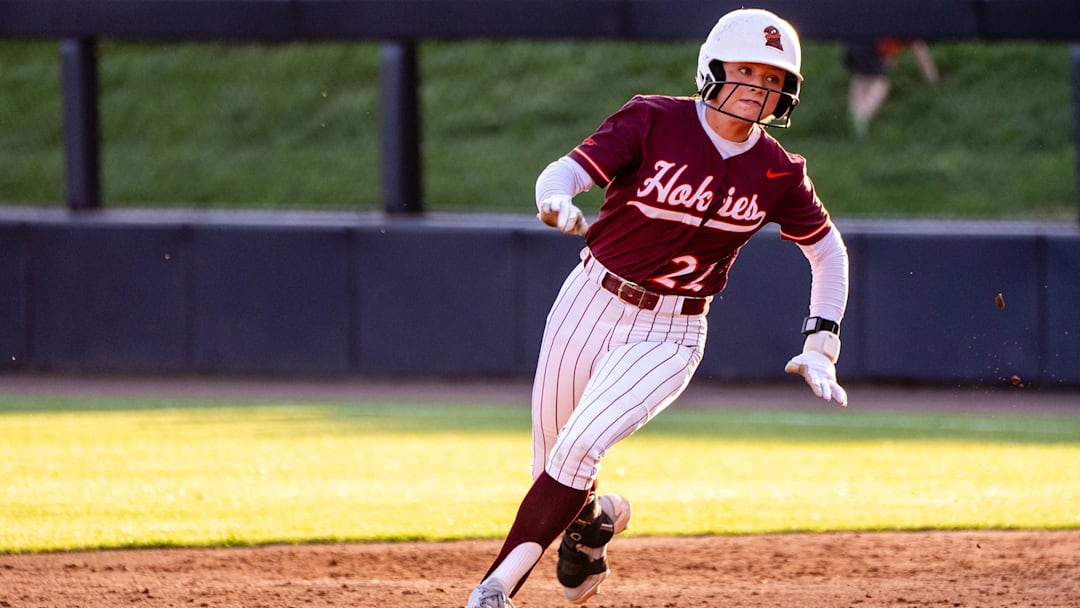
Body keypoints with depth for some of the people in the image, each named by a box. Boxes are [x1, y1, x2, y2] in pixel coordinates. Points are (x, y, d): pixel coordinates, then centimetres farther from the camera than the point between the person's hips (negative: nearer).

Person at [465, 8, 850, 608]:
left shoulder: (777, 174, -5)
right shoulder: (654, 121, -11)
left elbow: (828, 251, 10)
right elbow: (563, 171, -22)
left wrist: (820, 345, 0)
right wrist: (557, 201, -47)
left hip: (670, 334, -1)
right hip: (591, 303, 1)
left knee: (578, 449, -20)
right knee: (552, 463, 11)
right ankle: (595, 516, 47)